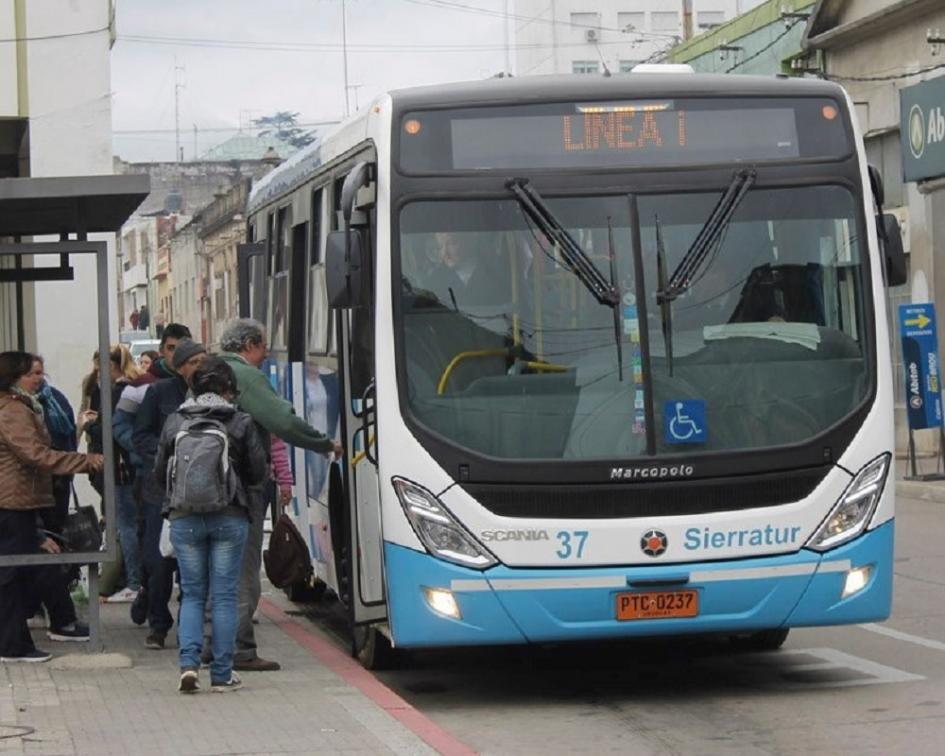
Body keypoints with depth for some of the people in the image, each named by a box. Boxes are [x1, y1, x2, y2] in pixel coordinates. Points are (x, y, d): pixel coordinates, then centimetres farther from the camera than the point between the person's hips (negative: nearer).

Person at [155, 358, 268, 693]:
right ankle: (222, 673, 5)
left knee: (192, 594, 10)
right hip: (229, 517, -1)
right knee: (224, 595, 4)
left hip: (184, 517, 1)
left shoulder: (175, 422, 3)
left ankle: (189, 662, -7)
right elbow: (258, 472, 1)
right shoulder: (241, 423, -2)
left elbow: (159, 472, 9)